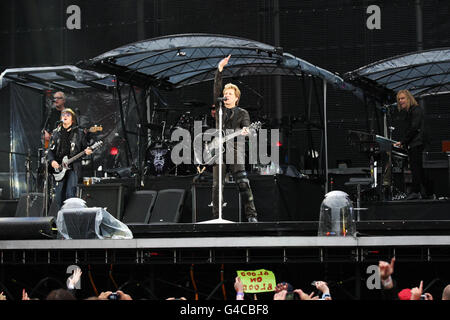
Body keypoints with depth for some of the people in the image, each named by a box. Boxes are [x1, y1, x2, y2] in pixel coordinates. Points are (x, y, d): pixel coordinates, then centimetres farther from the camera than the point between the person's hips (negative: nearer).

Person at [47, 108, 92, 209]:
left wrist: (87, 151, -14)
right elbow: (51, 150, 11)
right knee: (58, 197, 3)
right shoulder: (56, 133, 13)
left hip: (73, 167, -3)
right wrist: (52, 161, -6)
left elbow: (84, 147, 9)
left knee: (70, 195, -14)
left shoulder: (79, 132, 7)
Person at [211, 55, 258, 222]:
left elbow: (246, 125, -3)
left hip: (235, 150, -2)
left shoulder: (242, 113, 13)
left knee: (243, 183, -13)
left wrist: (245, 130, -28)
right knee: (217, 185, 1)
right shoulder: (219, 109, 17)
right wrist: (220, 69, -1)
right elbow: (216, 88, 9)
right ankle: (216, 217, 6)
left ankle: (251, 215, -13)